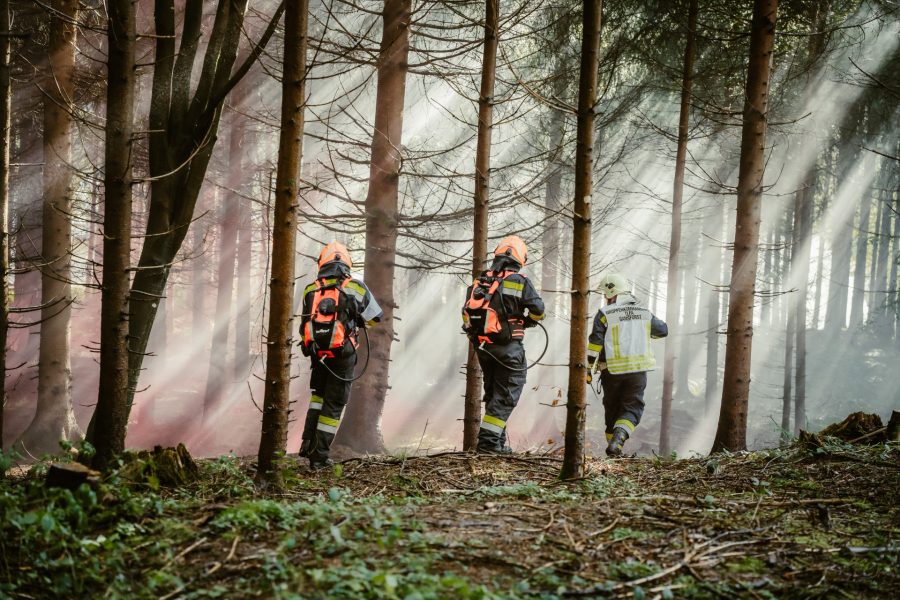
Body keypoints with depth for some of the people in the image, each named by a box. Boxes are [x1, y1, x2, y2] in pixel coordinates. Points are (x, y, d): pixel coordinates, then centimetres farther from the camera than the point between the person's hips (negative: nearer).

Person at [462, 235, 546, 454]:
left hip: (481, 344, 6)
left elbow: (467, 313, 7)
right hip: (508, 347, -6)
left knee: (493, 393, 17)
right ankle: (489, 441, -6)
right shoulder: (519, 281, -9)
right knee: (505, 395, 1)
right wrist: (524, 321, 13)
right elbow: (538, 311, -7)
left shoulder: (479, 281, 6)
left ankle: (498, 442, 22)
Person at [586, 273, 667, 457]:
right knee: (632, 408, 2)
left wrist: (588, 368, -6)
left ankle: (613, 443, 22)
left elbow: (595, 343, -10)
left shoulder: (604, 314, -4)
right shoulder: (644, 313, 8)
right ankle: (617, 440, -20)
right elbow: (663, 330, 23)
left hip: (612, 370, -1)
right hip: (638, 368, 1)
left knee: (612, 409, 16)